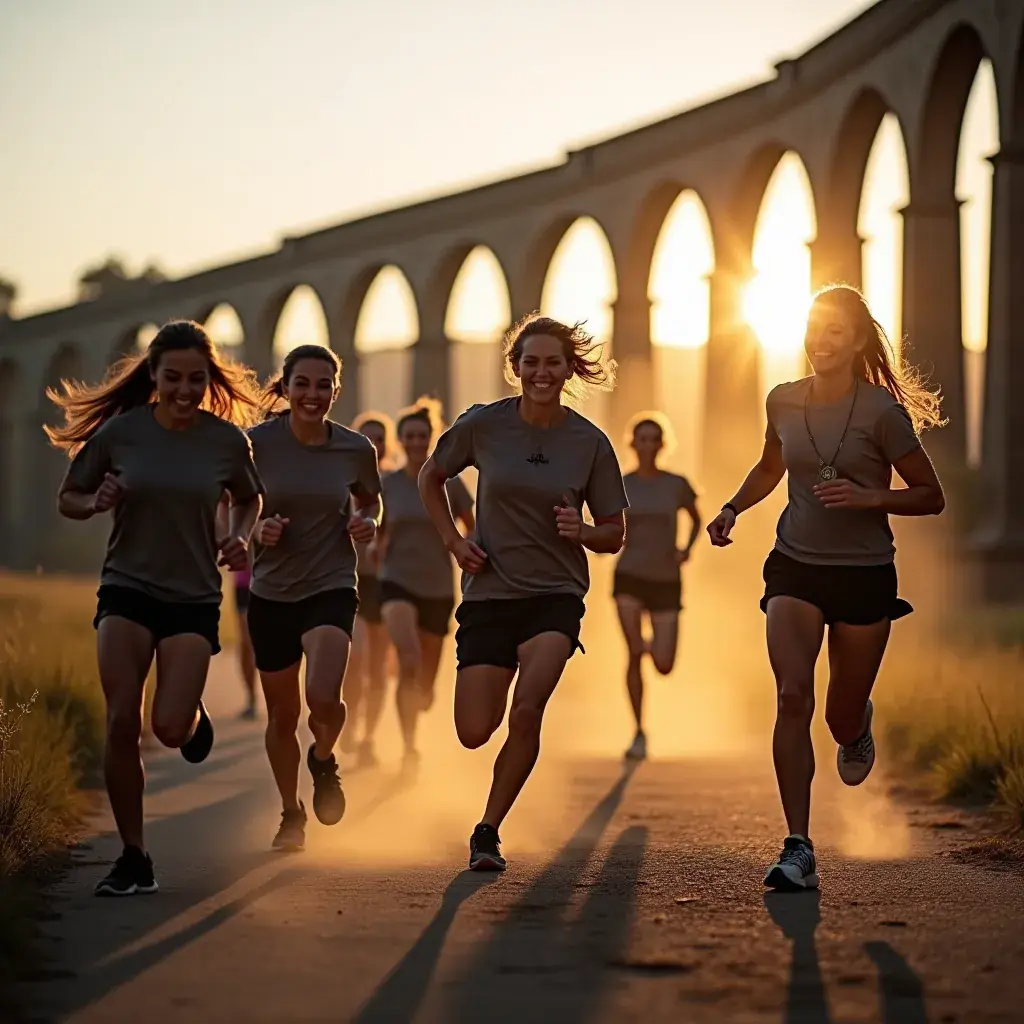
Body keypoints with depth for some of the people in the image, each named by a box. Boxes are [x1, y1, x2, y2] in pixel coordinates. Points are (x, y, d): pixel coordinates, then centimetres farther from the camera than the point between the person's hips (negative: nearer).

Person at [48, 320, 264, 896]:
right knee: (122, 722, -12)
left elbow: (249, 499, 17)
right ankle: (134, 859, 2)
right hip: (127, 589, 0)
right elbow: (68, 499, 7)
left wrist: (240, 537, -3)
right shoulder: (120, 432, -5)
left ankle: (194, 712, 27)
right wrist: (96, 503, -15)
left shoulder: (227, 440, -4)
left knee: (170, 729, -13)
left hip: (194, 597, 0)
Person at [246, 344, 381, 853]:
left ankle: (324, 759, 13)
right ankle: (291, 814, 34)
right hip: (271, 592, 1)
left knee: (323, 697, -23)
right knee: (282, 715, 10)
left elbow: (369, 499, 15)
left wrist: (367, 522, -6)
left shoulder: (355, 449, -4)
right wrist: (256, 529, -17)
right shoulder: (257, 443, -8)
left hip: (331, 587, -1)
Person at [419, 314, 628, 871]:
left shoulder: (590, 443, -2)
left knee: (527, 711, -22)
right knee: (474, 733, -4)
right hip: (489, 593, 1)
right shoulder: (482, 424, -3)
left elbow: (614, 534, 6)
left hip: (556, 596, -1)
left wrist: (581, 532, -16)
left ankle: (488, 830, -4)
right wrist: (453, 540, 2)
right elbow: (430, 477, 15)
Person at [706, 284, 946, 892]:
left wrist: (869, 497, -19)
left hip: (865, 575, -2)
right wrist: (732, 509, 7)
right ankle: (799, 850, -16)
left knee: (842, 717, 5)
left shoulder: (882, 411, -9)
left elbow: (931, 497, -4)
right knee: (793, 697, -17)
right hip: (796, 570, 2)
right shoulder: (784, 403, 3)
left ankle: (860, 728, 47)